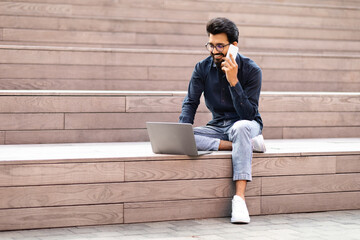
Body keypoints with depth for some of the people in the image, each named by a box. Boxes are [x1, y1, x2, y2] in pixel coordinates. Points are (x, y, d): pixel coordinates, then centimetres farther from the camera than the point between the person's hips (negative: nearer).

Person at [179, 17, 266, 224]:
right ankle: (247, 145, -26)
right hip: (218, 127, 4)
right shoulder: (203, 68, -2)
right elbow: (190, 102, -3)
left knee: (240, 127, -42)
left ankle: (239, 198, -46)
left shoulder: (251, 70, -13)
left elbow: (248, 114, -19)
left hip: (247, 124, -4)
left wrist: (233, 81, -30)